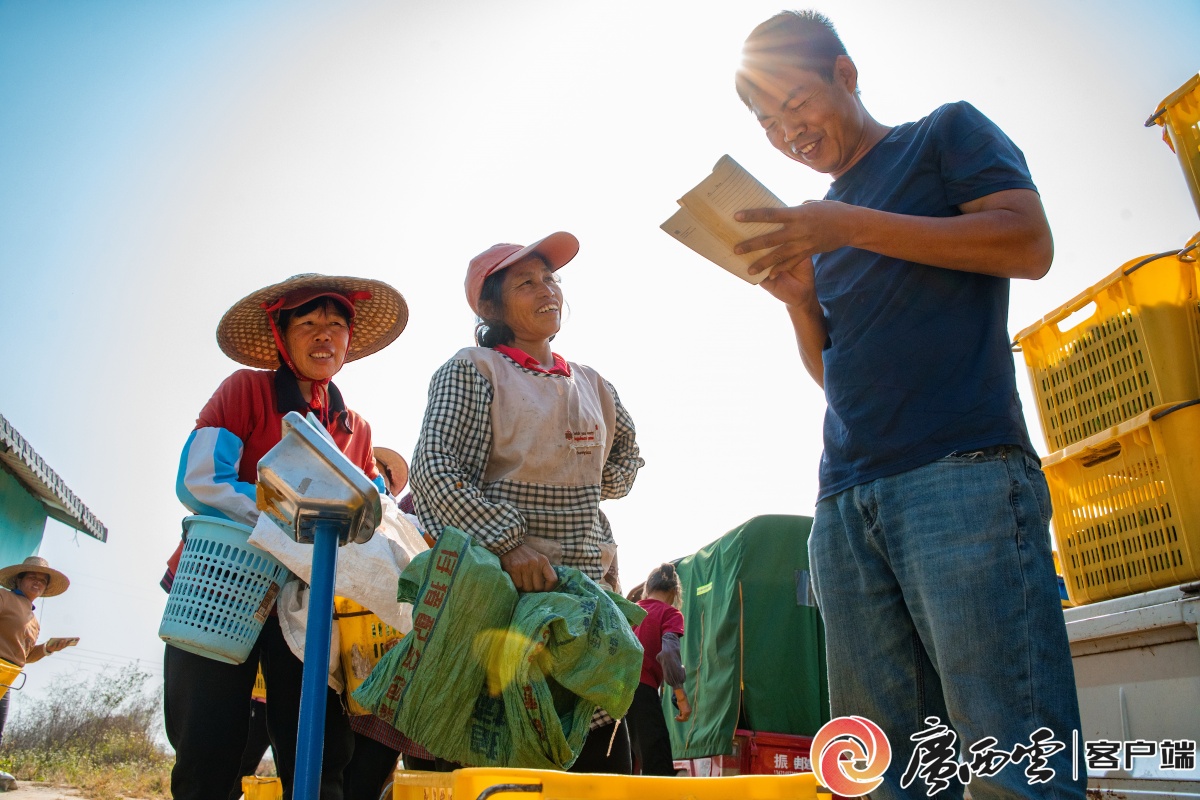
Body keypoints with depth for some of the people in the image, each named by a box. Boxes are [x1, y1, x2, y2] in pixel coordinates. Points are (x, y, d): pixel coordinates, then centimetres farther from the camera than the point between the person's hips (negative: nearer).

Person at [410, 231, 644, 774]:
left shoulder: (591, 384, 14)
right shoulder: (472, 370, -3)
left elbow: (626, 452, 31)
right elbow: (436, 469, -15)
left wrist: (589, 487, 11)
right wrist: (508, 542, -24)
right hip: (498, 585, -5)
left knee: (603, 751, 6)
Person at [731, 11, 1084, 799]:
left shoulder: (947, 133, 14)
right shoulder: (821, 221, 27)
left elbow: (1031, 244, -3)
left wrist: (855, 226, -8)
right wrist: (798, 297, 6)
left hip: (962, 470, -5)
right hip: (847, 499, 6)